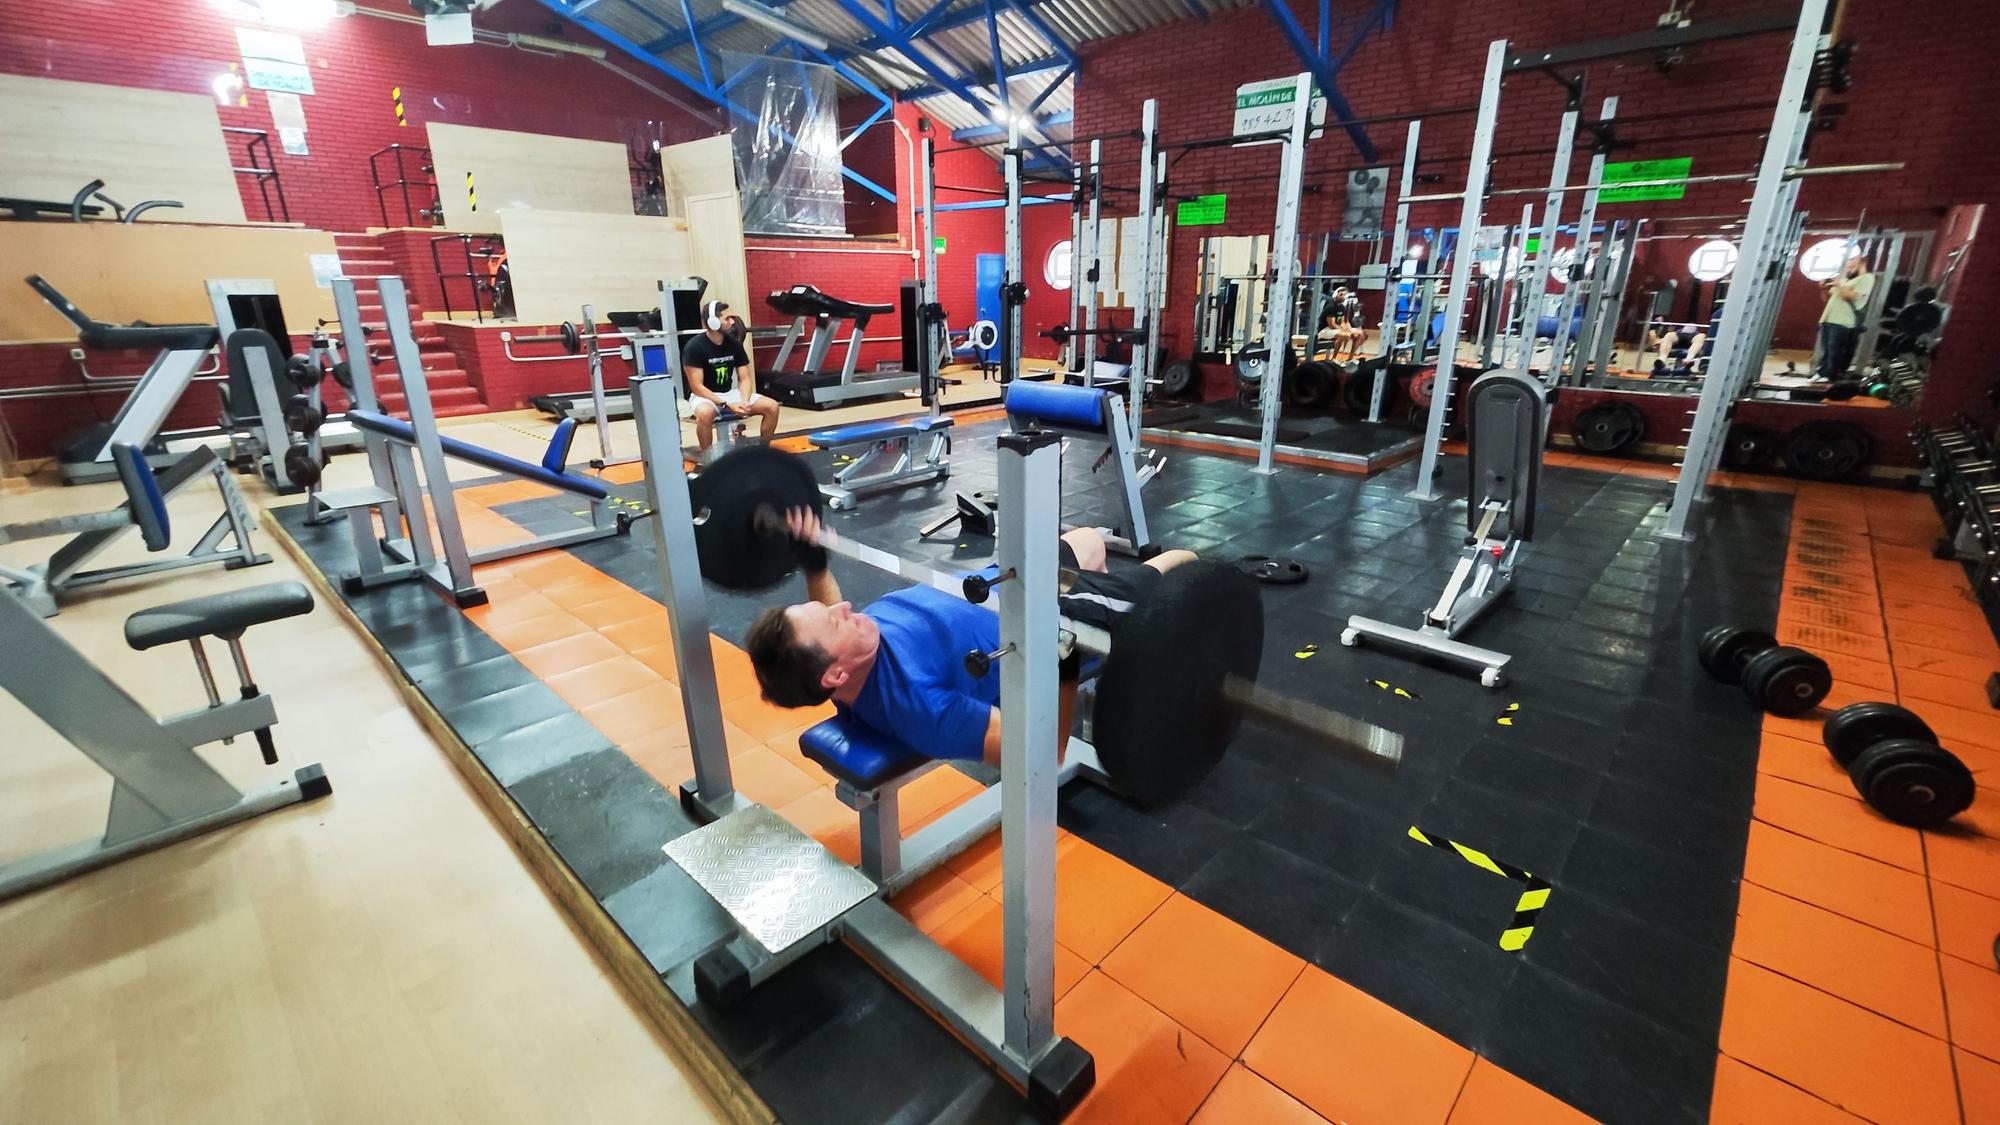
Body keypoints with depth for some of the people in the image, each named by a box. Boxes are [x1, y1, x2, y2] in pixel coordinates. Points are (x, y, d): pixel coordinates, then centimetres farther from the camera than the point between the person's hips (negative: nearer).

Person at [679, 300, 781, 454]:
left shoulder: (734, 343, 0)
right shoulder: (694, 346, -15)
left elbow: (745, 378, 2)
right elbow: (697, 387, -18)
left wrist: (744, 401, -19)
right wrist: (725, 405, -27)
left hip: (729, 393, 5)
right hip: (703, 396, -5)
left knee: (772, 406, -14)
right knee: (705, 413, -42)